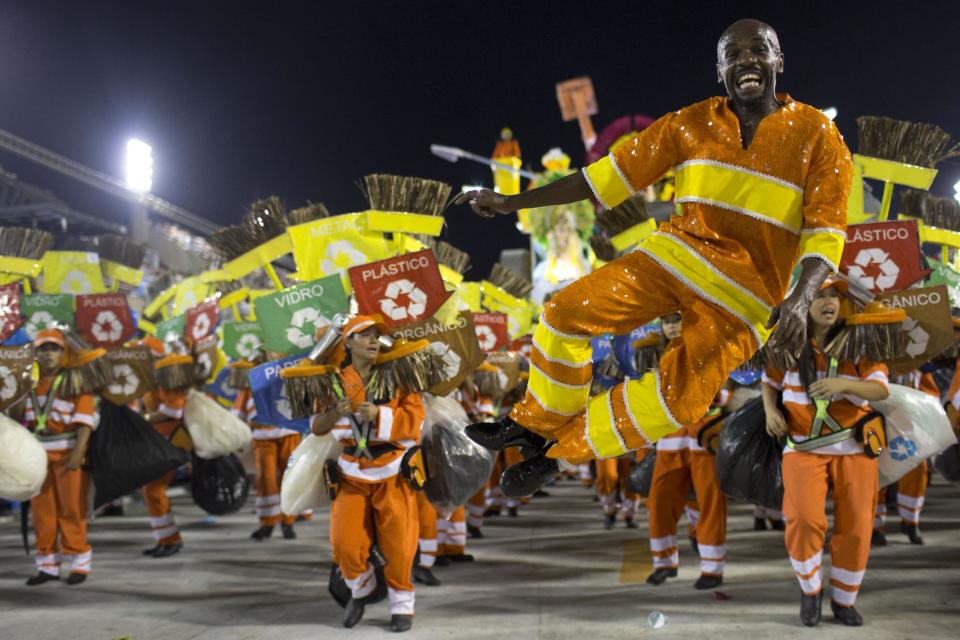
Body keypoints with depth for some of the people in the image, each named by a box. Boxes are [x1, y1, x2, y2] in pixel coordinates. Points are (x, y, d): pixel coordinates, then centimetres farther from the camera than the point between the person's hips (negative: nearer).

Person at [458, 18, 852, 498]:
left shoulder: (816, 135, -5)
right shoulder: (691, 125, 3)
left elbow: (824, 232, -8)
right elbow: (612, 173, 3)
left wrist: (800, 300, -28)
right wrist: (512, 202, 0)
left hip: (745, 295, -2)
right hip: (676, 253, 3)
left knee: (677, 404, -11)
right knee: (566, 313, -12)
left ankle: (562, 449, 10)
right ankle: (540, 422, 12)